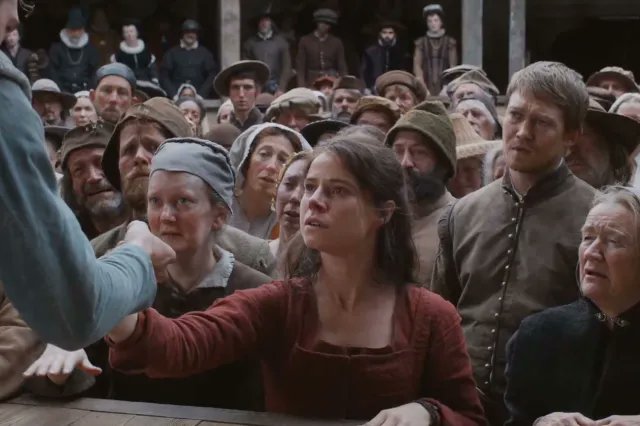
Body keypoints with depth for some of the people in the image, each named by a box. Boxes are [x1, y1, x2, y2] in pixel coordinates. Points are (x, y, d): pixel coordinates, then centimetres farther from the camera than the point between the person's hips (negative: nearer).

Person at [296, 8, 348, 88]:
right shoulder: (305, 41, 5)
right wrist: (302, 87, -8)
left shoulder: (336, 42, 8)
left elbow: (342, 66, 7)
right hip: (312, 82, -1)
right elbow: (300, 66, 2)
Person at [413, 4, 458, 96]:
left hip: (444, 85, 0)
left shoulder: (450, 42, 5)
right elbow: (417, 65, 4)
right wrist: (422, 87, -9)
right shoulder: (421, 42, 7)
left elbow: (453, 67, 6)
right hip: (427, 86, 0)